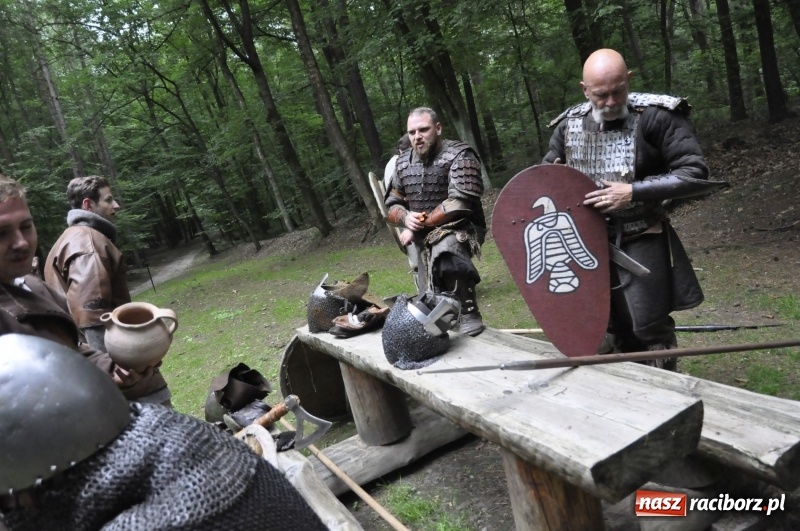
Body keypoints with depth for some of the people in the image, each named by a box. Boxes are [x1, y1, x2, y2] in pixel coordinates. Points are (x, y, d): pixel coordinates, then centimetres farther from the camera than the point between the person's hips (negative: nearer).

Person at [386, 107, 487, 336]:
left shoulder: (459, 155, -10)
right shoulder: (403, 163, 8)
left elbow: (460, 203, -20)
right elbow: (391, 206, 13)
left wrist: (420, 224, -16)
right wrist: (406, 218, -11)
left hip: (459, 228, -6)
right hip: (423, 240, 6)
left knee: (444, 248, -38)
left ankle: (469, 312, -24)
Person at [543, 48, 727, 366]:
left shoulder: (657, 116, -14)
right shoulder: (567, 125, 0)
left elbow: (694, 174, -17)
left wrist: (634, 192, -26)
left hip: (642, 240, -4)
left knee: (650, 325, 0)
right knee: (617, 326, 16)